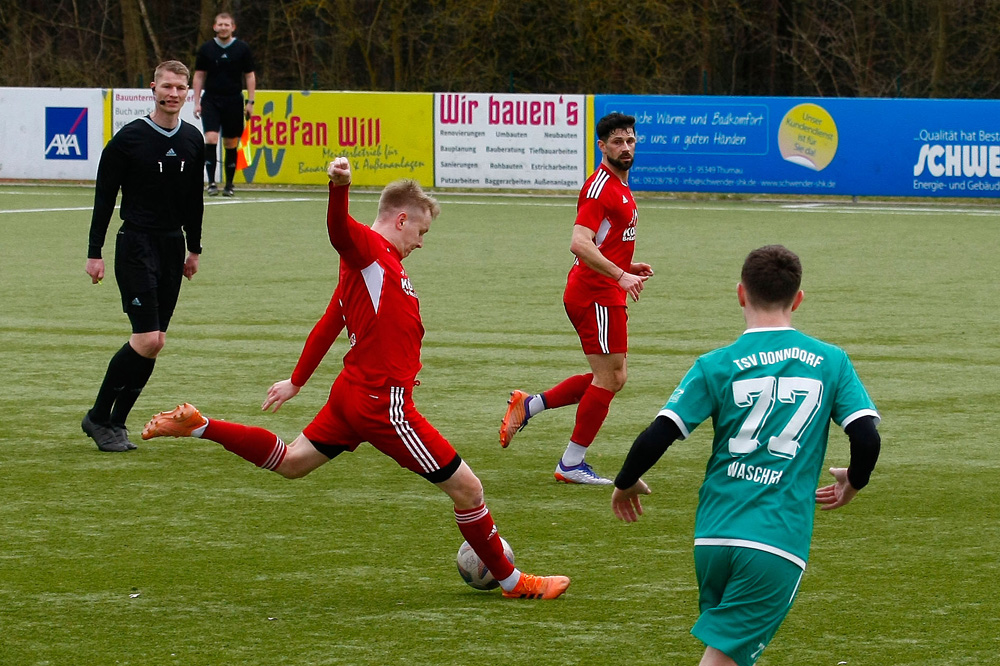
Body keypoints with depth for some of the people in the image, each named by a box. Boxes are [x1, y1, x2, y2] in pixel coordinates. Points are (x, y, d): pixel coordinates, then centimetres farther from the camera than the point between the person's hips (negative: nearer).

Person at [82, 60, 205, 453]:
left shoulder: (193, 141, 8)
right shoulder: (129, 139, -9)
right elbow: (105, 197, -5)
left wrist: (194, 249, 21)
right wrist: (95, 253, -7)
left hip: (172, 247, 6)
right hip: (136, 246, -6)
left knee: (154, 343, 3)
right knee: (147, 339, -14)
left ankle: (115, 423, 12)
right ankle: (99, 417, 0)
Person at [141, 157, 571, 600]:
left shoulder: (382, 264, 16)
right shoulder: (367, 248, -12)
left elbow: (328, 325, 23)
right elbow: (339, 228, -35)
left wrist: (297, 382, 29)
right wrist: (339, 187, -57)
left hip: (354, 393, 10)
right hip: (384, 402, -10)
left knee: (289, 462, 21)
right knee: (467, 489, -1)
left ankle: (198, 427, 15)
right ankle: (510, 581, 10)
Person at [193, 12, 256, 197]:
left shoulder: (242, 48, 2)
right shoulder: (206, 49, 4)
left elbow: (249, 76, 6)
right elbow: (199, 76, 9)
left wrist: (250, 102, 0)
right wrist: (197, 102, 3)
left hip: (234, 101, 0)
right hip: (211, 100, 0)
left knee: (231, 144, 3)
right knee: (210, 138, -16)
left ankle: (229, 184, 13)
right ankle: (211, 182, -16)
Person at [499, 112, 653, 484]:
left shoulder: (620, 186, 17)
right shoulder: (600, 186, -15)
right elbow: (580, 244, -27)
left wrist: (629, 267, 14)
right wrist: (620, 275, -32)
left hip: (605, 295, 10)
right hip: (596, 296, -10)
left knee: (611, 378, 14)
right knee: (609, 378, -5)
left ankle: (528, 406, 19)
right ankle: (571, 464, 3)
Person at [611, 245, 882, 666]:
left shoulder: (716, 366, 2)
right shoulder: (831, 363, 4)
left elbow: (655, 438, -4)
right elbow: (867, 438, -3)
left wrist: (625, 484, 16)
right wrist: (853, 483, 19)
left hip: (713, 536, 2)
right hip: (777, 544, -2)